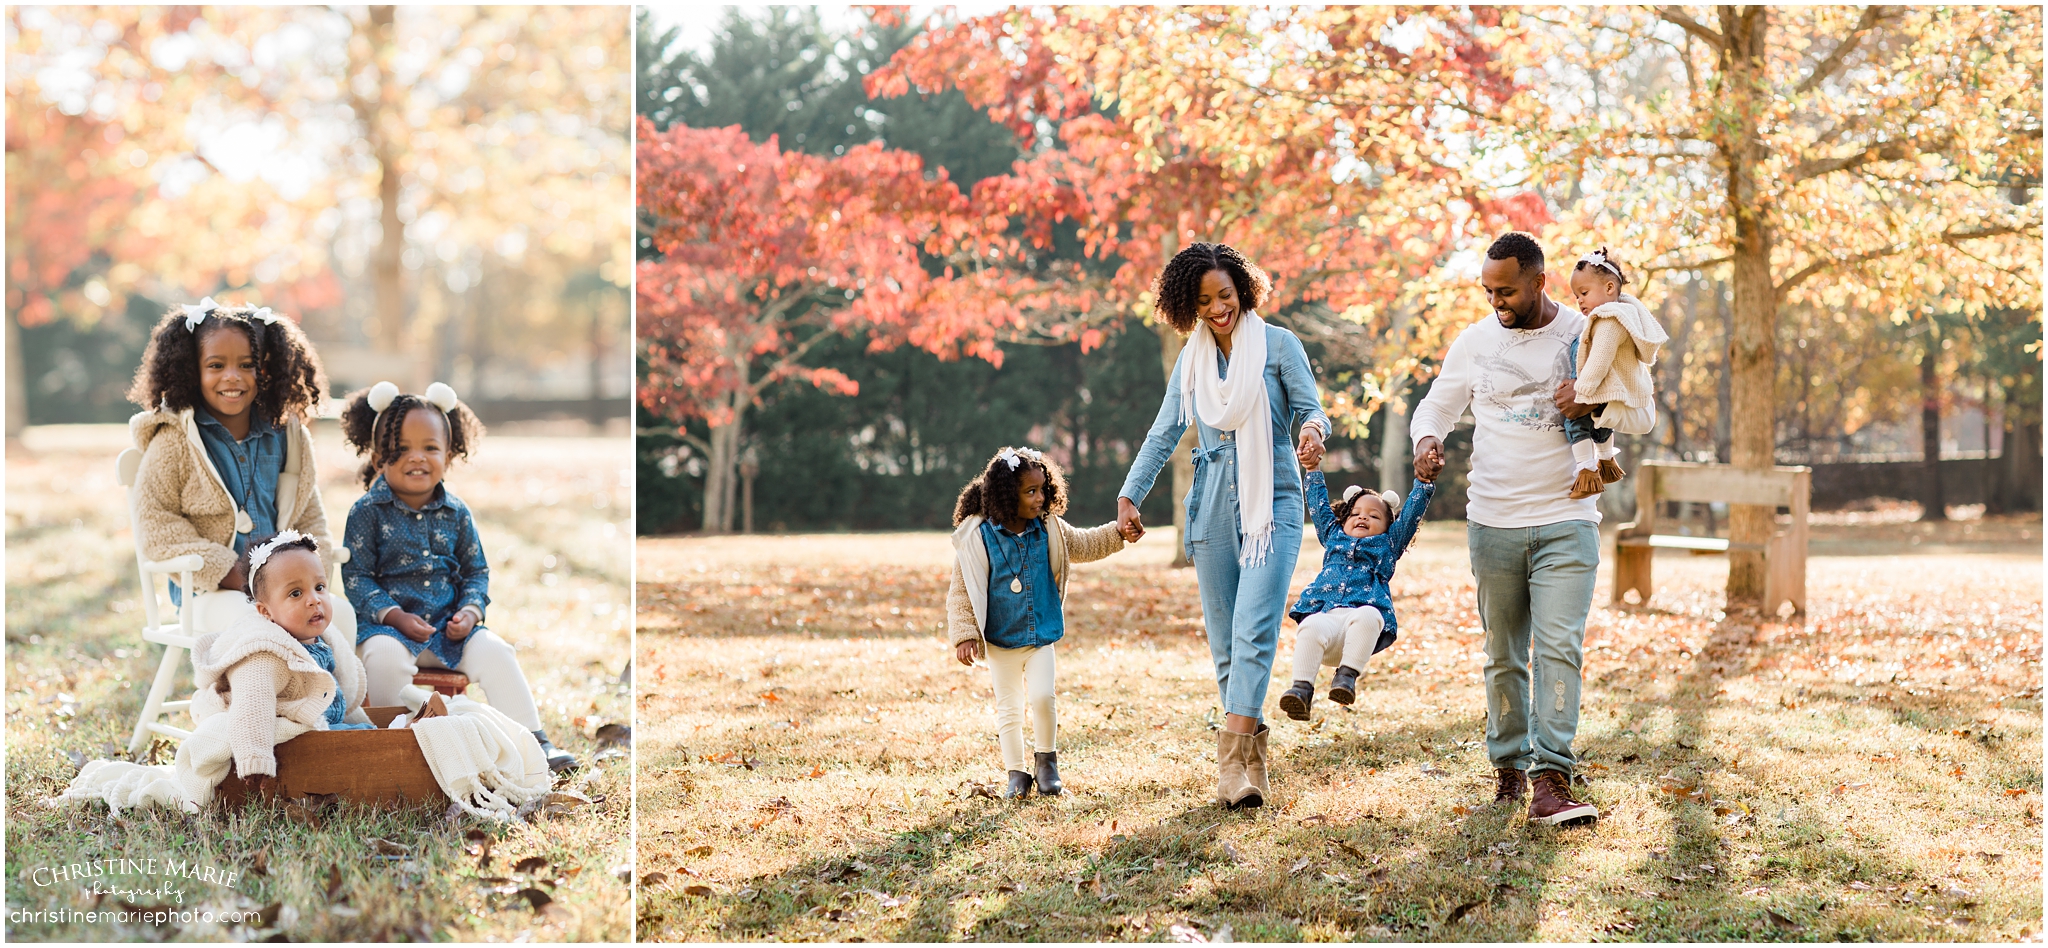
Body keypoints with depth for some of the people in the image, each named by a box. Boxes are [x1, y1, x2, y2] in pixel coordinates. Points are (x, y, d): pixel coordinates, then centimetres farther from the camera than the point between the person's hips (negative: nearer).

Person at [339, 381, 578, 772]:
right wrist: (395, 616, -18)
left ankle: (533, 740, -11)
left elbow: (476, 570, 14)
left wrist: (471, 610, -6)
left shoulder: (456, 513, 7)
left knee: (493, 651, -18)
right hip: (389, 624, -3)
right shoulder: (368, 512, -4)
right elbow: (356, 576, -6)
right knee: (384, 654, -35)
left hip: (449, 627, 3)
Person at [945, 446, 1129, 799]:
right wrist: (965, 635, -15)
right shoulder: (978, 537, -13)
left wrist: (1117, 533, 2)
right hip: (1000, 642, -2)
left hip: (1042, 636, 2)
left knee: (1042, 698, -12)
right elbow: (962, 591, -10)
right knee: (1008, 710, 7)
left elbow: (1083, 546, 16)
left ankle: (1046, 759, 12)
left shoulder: (1049, 529, -2)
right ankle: (1017, 774, 20)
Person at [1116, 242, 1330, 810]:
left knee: (1253, 632, -17)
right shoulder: (1191, 360, 13)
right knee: (1224, 642, 3)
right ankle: (1255, 756, 13)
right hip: (1213, 508, 4)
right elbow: (1164, 433, 14)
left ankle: (1231, 766, -23)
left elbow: (1311, 407, -3)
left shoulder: (1278, 345, 2)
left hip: (1272, 503, -4)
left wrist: (1313, 431, -27)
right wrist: (1129, 495, 5)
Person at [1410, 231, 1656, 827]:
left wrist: (1593, 404, -19)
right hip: (1493, 524, 2)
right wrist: (1427, 440, -10)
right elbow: (1436, 405, 14)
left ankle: (1551, 781, -18)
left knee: (1559, 648, -14)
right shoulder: (1475, 341, 6)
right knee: (1503, 655, 9)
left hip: (1566, 521, -2)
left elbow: (1644, 416, 3)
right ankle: (1508, 766, 21)